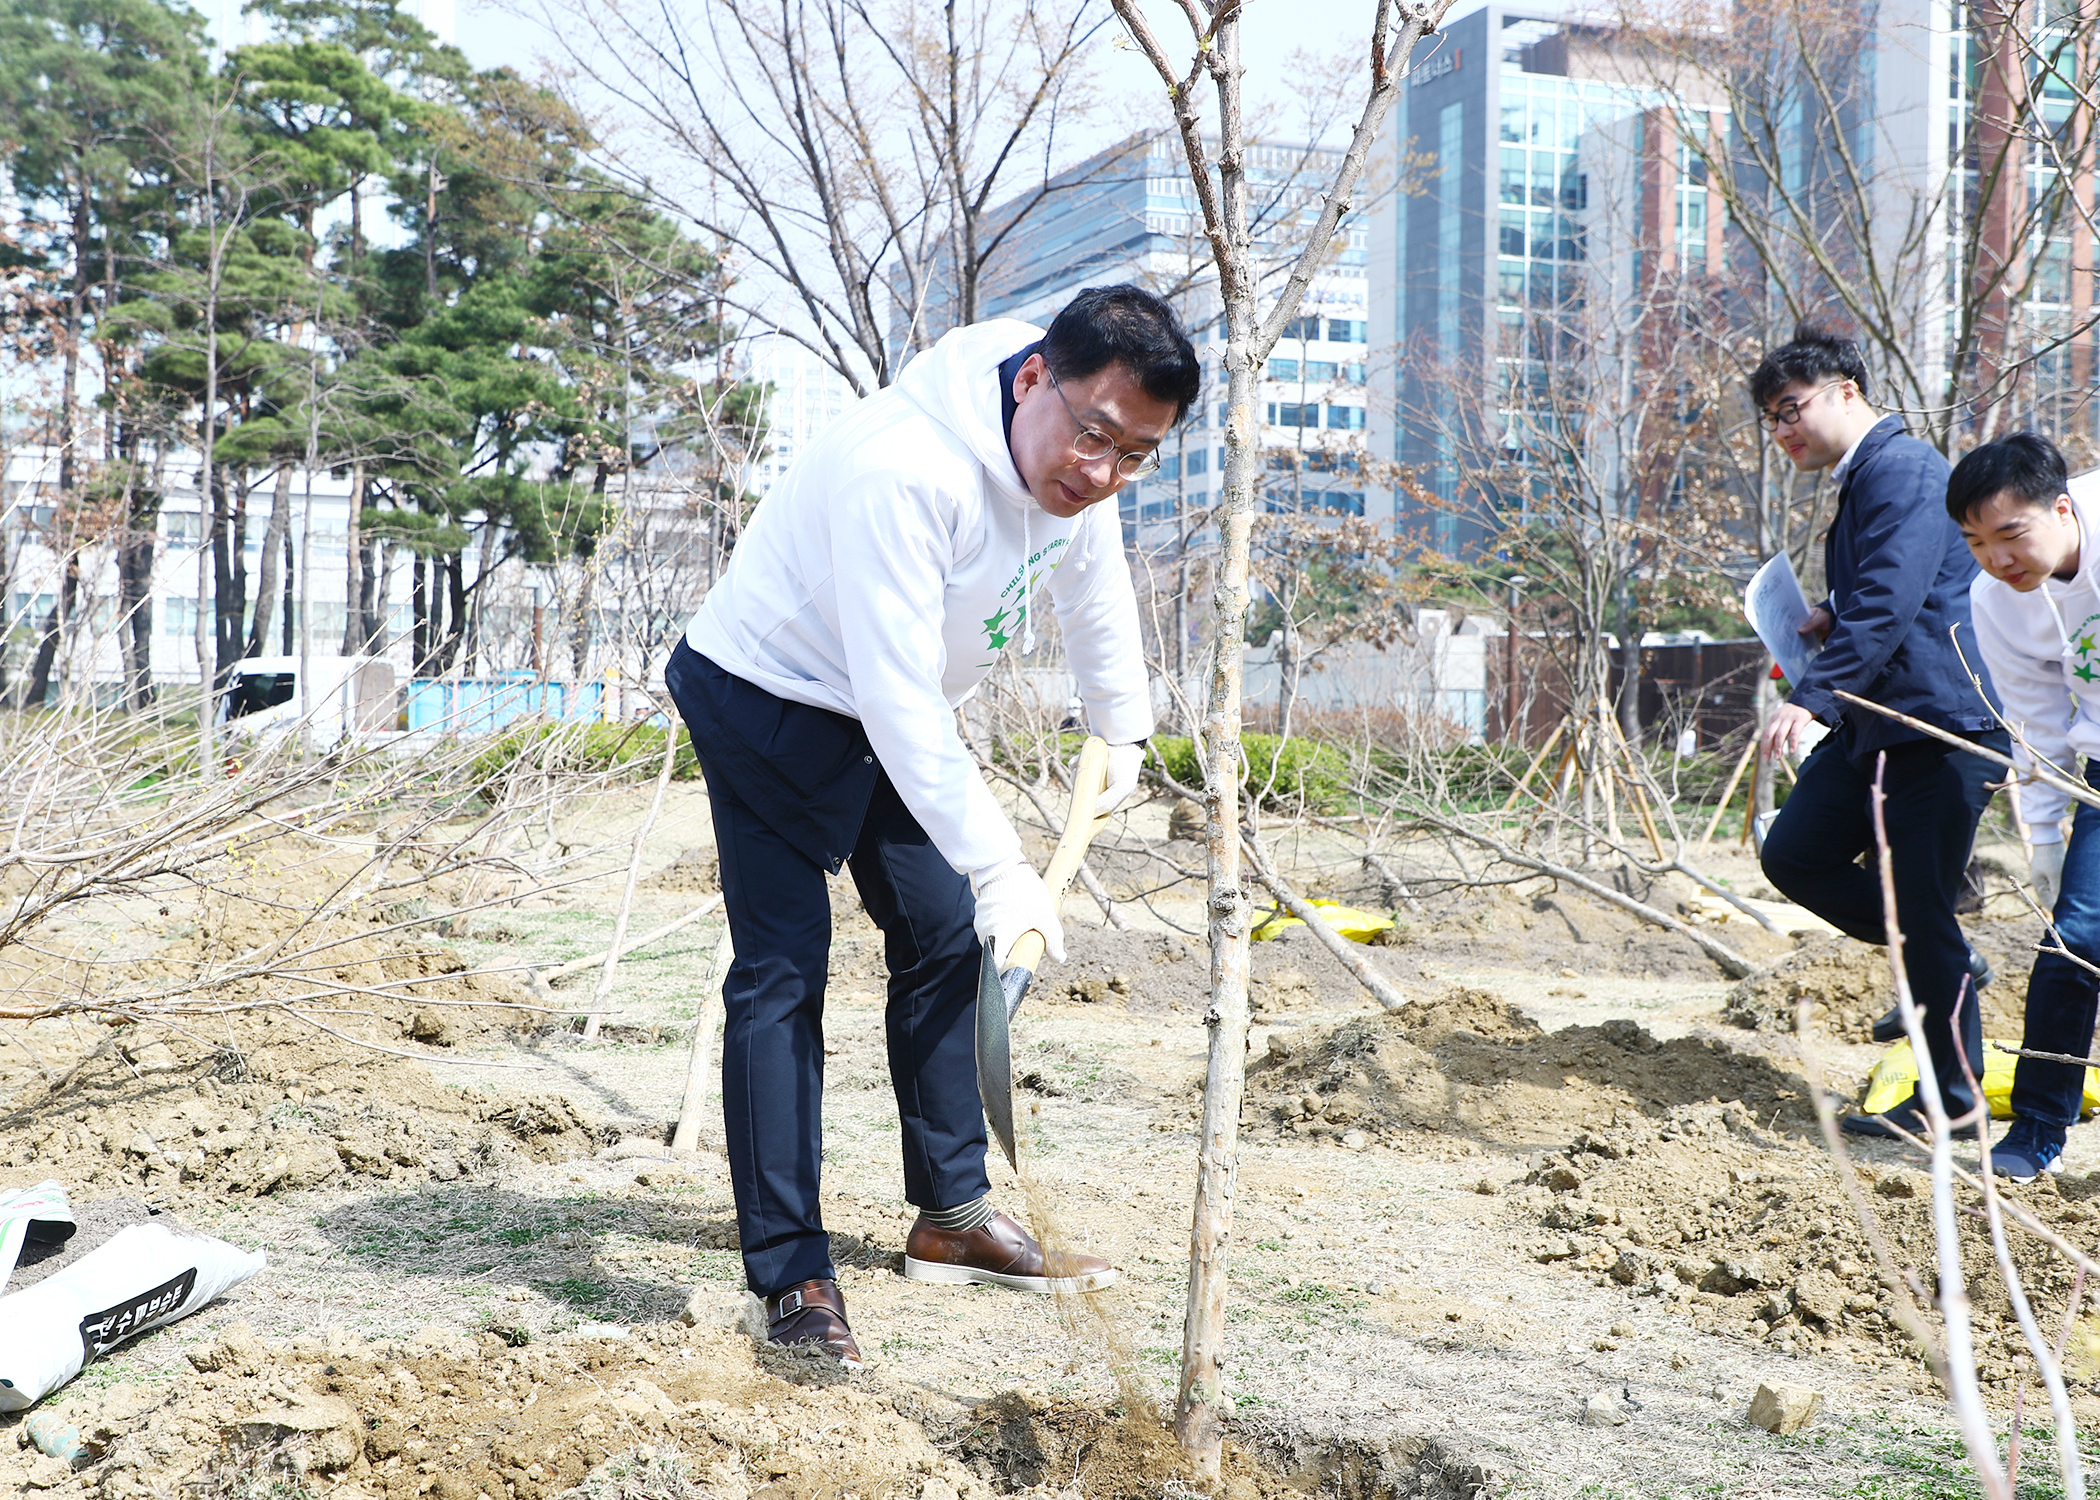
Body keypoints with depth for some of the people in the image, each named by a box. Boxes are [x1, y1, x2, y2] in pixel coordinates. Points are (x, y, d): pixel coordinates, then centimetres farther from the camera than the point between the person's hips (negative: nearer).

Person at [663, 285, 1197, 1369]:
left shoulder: (1075, 457, -11)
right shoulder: (903, 471, -37)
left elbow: (1095, 589, 11)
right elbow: (901, 706, -37)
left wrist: (1122, 729, 22)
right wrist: (999, 870, -36)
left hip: (893, 715, 8)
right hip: (767, 697, -8)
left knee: (946, 939, 10)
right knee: (781, 972, -13)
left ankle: (953, 1217, 23)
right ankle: (791, 1278, -9)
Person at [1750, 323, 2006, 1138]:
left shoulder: (1905, 468, -14)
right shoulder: (1860, 482, 17)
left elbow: (1891, 602, -26)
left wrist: (1814, 696, -33)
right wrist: (1831, 618, 11)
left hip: (1941, 723, -10)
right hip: (1876, 722, 10)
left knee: (1921, 905, -4)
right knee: (1795, 855, 7)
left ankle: (1950, 1097, 9)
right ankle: (1942, 965, 22)